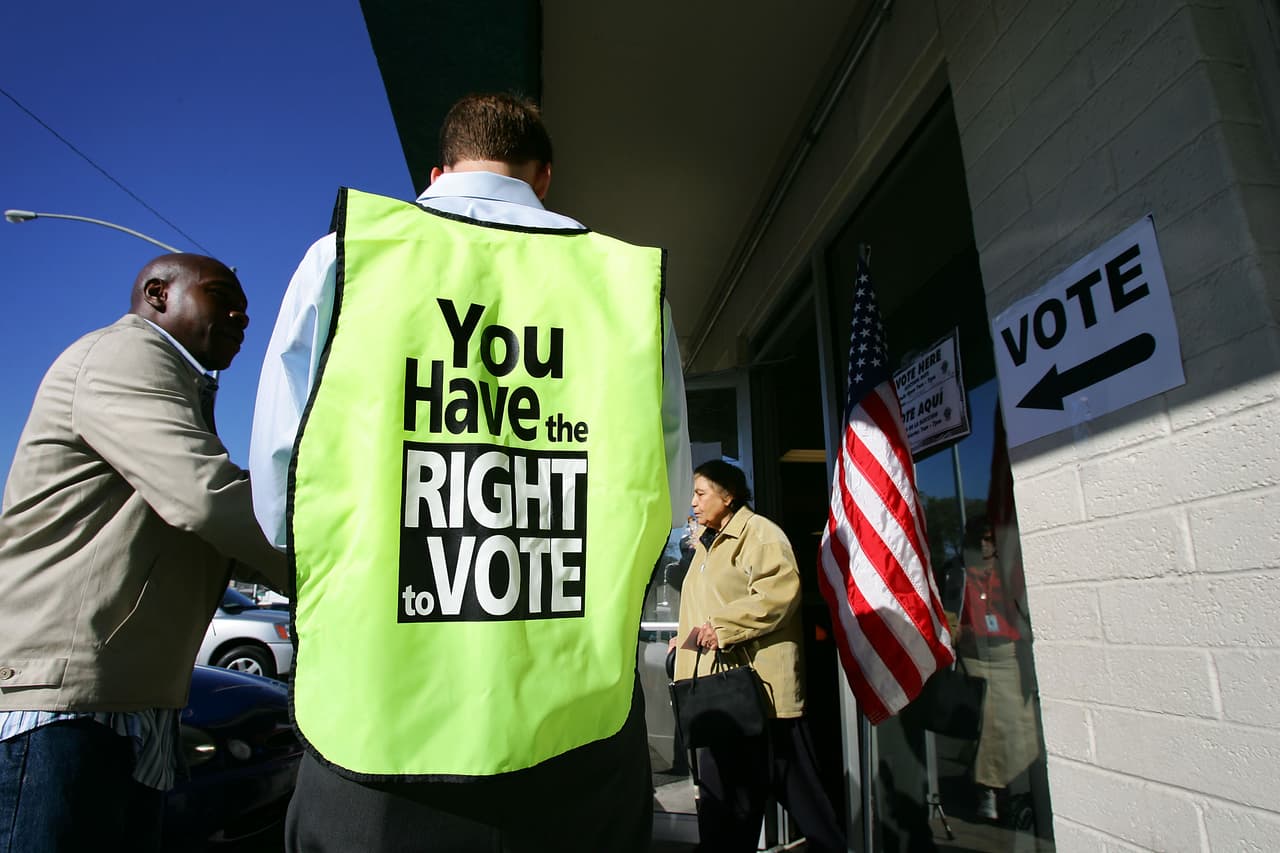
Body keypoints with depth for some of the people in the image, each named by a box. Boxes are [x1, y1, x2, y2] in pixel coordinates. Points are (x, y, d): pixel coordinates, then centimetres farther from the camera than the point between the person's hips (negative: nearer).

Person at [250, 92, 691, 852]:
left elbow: (277, 499, 0)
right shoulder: (627, 278, 1)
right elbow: (666, 503, 4)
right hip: (580, 731, 1)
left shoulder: (344, 254, 0)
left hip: (381, 725, 0)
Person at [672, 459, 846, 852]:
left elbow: (780, 591, -23)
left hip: (760, 683, -9)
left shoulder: (759, 533, -9)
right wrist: (688, 636, 13)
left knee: (794, 784, 2)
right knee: (721, 793, 14)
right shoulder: (706, 543, 19)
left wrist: (721, 627, -23)